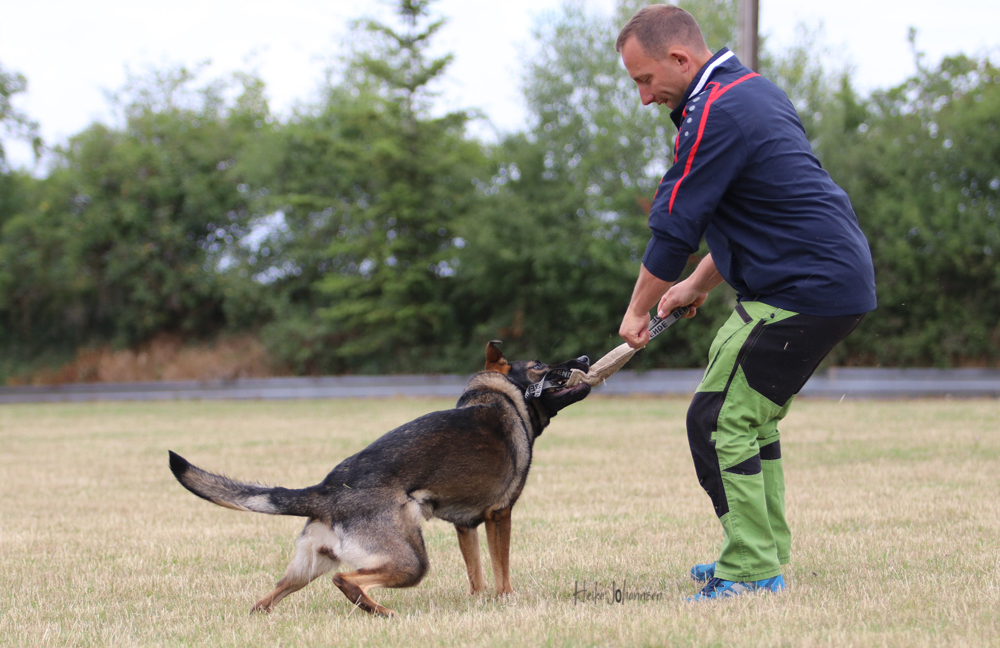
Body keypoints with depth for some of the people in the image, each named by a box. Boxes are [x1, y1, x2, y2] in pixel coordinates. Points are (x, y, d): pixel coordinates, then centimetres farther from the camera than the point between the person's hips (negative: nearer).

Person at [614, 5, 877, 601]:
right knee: (752, 416, 20)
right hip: (841, 278, 10)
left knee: (719, 422, -8)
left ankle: (750, 573, -5)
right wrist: (701, 284, 26)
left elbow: (674, 228, -13)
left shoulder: (716, 115, -17)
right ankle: (769, 555, 25)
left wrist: (638, 311, 1)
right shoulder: (753, 88, 15)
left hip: (806, 293, -10)